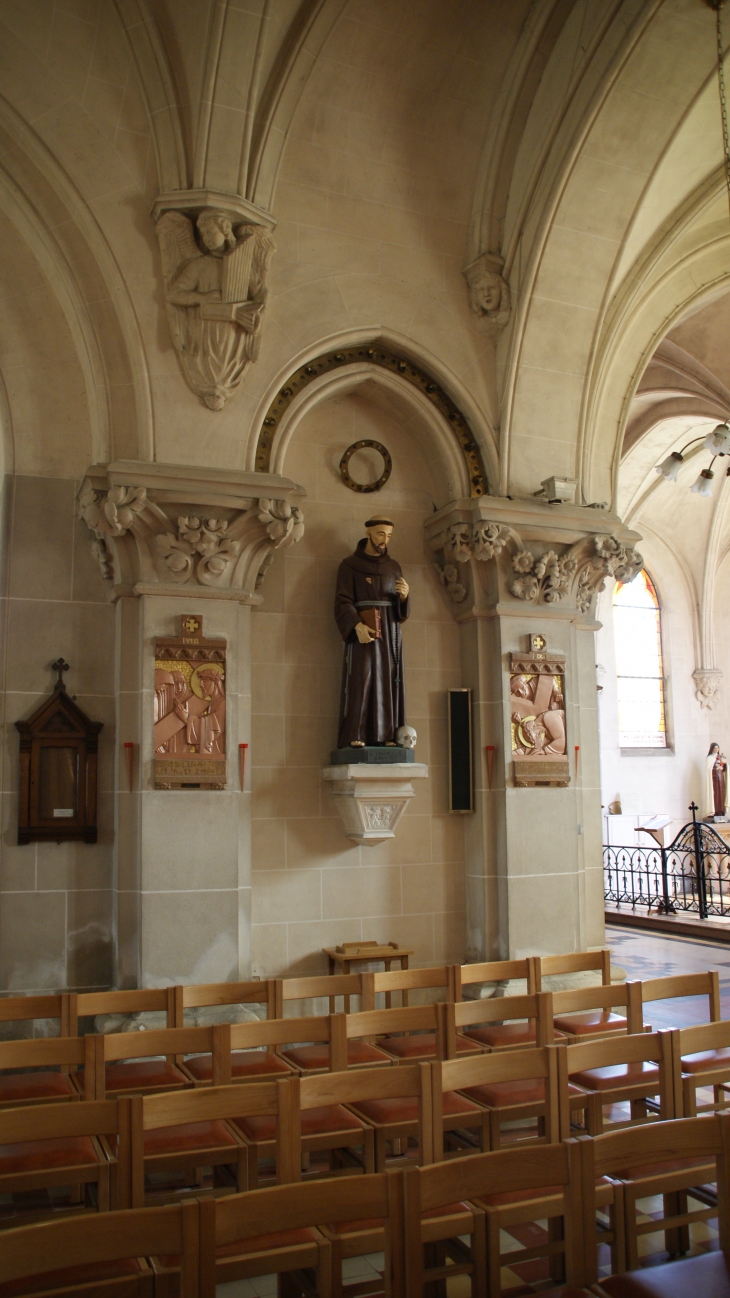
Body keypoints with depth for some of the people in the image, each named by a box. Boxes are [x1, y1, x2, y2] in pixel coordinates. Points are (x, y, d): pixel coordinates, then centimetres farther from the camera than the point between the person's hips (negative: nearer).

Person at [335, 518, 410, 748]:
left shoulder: (393, 567, 16)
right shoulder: (350, 565, 2)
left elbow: (402, 611, 16)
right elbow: (342, 602, -7)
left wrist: (404, 595, -7)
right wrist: (357, 625, -24)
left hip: (390, 634, 4)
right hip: (362, 631, -4)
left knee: (388, 683, -1)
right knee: (360, 681, -12)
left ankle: (385, 736, -1)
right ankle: (354, 737, -14)